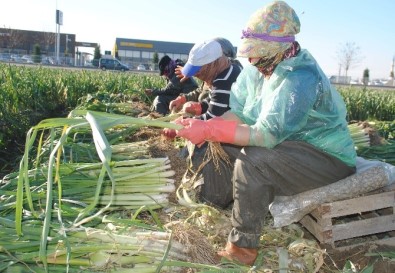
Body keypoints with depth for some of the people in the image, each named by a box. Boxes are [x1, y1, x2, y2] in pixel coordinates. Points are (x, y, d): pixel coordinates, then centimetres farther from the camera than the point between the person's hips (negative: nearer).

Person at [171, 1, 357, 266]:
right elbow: (238, 114, -2)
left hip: (327, 158, -9)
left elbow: (267, 135, -35)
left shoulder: (301, 78, -29)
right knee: (218, 148, 1)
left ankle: (243, 249, -17)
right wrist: (199, 127, -18)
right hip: (287, 143, 9)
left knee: (252, 159, -33)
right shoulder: (259, 67, -3)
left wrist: (209, 130, -34)